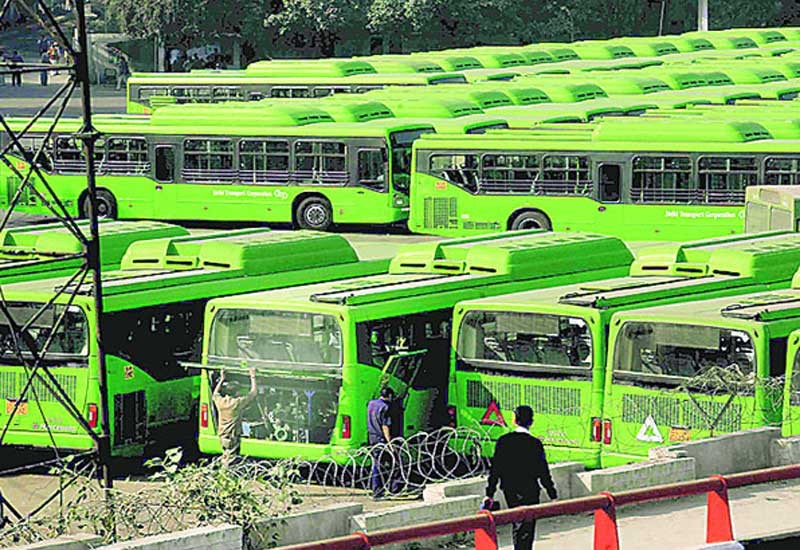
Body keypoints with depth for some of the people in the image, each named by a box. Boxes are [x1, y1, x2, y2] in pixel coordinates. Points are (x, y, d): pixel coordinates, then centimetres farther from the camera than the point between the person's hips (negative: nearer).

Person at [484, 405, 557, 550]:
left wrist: (489, 494, 6)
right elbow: (543, 473, -9)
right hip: (529, 492, -4)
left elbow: (495, 469, 1)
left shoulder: (503, 441, -2)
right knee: (527, 529, 0)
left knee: (518, 525, 19)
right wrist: (553, 495, 0)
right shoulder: (535, 444, -13)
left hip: (509, 492, 4)